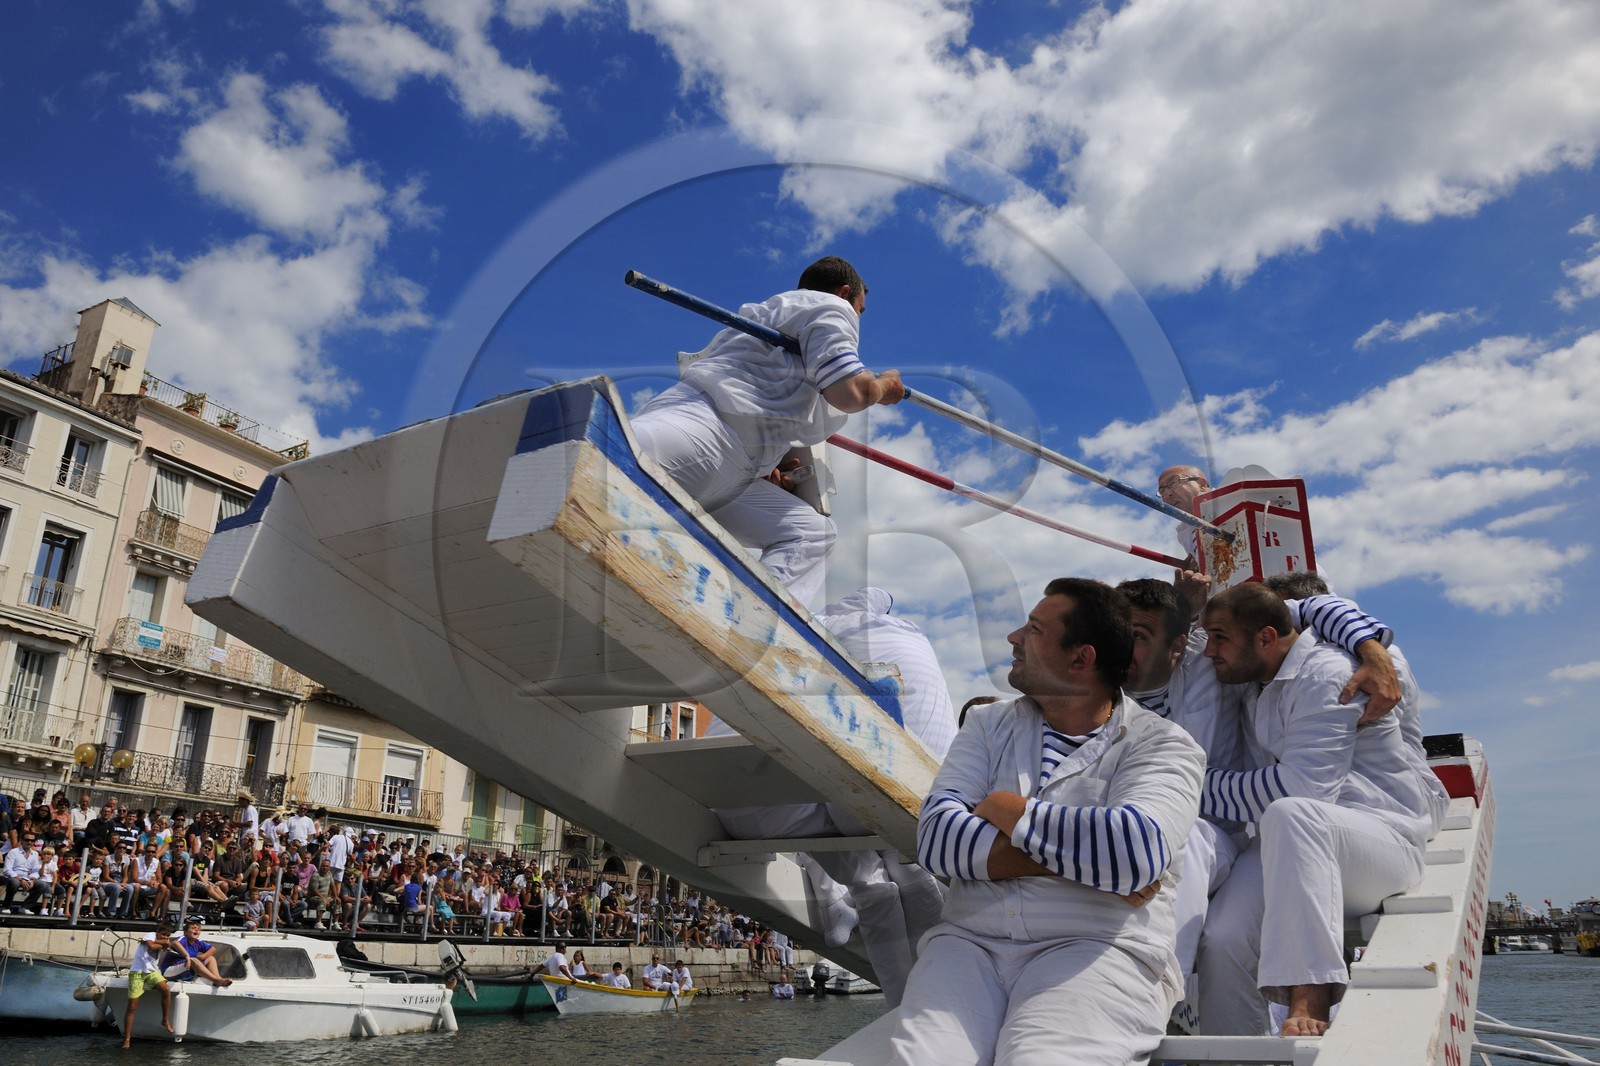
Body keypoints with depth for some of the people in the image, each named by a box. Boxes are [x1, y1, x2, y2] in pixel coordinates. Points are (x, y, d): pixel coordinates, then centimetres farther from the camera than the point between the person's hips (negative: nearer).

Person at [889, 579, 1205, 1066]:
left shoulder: (1161, 745, 3)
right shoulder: (990, 725, 14)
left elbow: (1139, 848, -18)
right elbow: (936, 836, -1)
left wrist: (1006, 809, -5)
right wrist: (1080, 861, -10)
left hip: (1097, 949, -2)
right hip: (969, 943, 3)